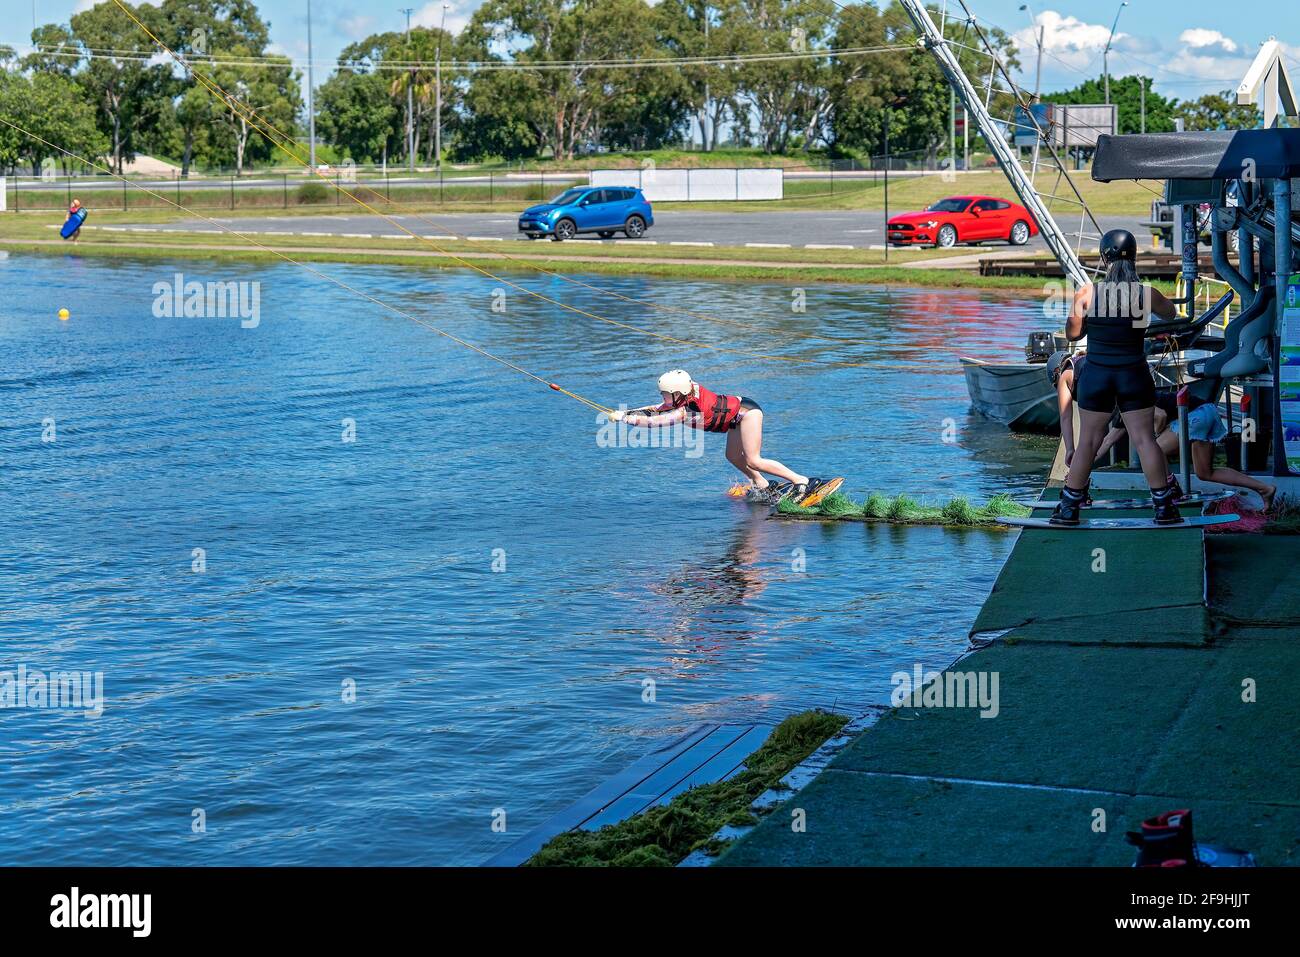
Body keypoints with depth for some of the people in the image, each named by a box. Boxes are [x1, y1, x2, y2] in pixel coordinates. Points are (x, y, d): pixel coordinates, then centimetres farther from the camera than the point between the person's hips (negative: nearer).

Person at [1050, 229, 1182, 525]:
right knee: (1145, 440, 6)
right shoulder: (1146, 293, -7)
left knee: (1088, 442, 9)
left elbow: (1072, 334, 1)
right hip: (1134, 375, 0)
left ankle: (1069, 507, 13)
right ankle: (1164, 506, 9)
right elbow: (1170, 313, 14)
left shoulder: (1087, 293, -9)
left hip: (1096, 375, 0)